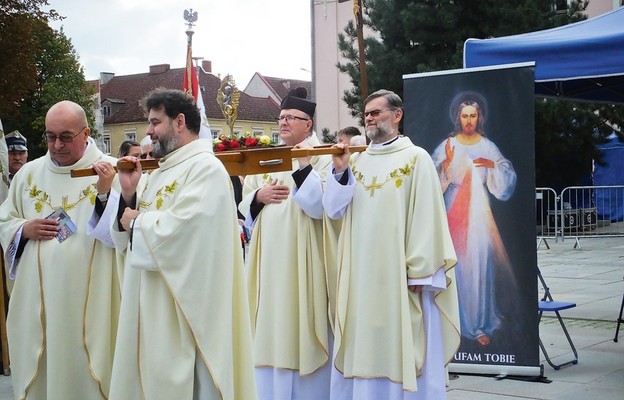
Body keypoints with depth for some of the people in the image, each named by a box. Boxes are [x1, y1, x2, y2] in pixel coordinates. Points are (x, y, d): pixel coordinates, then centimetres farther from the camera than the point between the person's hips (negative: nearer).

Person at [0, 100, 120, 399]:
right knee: (38, 372, 10)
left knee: (85, 370, 4)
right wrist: (25, 229, -5)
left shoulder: (111, 172, -4)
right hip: (37, 297, 4)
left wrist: (106, 193, -26)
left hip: (89, 298, -3)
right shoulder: (29, 173, 9)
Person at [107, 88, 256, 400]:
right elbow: (128, 242, 16)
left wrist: (137, 222, -8)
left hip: (182, 312, -9)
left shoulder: (206, 168, -11)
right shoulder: (157, 175, 16)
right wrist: (129, 195, 0)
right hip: (150, 309, 9)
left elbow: (179, 230, -25)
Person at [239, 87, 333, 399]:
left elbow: (321, 206, -15)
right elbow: (245, 206, 15)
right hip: (268, 261, 6)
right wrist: (259, 196, -6)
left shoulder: (321, 158, -2)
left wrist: (303, 167, -21)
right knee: (270, 327, 7)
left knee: (300, 324, -3)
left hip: (302, 260, -5)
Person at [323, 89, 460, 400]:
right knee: (363, 350, 8)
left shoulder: (416, 158, -3)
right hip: (360, 274, 5)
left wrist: (420, 270, -13)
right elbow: (333, 210, 6)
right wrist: (340, 172, -8)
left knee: (403, 349, 1)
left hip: (399, 273, -5)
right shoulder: (355, 162, 13)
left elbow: (426, 217, -8)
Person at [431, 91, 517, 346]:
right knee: (455, 265, 1)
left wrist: (493, 164, -15)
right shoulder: (447, 146, 0)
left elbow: (506, 181, 1)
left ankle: (480, 324, 6)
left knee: (479, 265, -3)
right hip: (454, 211, 0)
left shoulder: (487, 147, 3)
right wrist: (447, 164, -20)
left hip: (478, 212, 0)